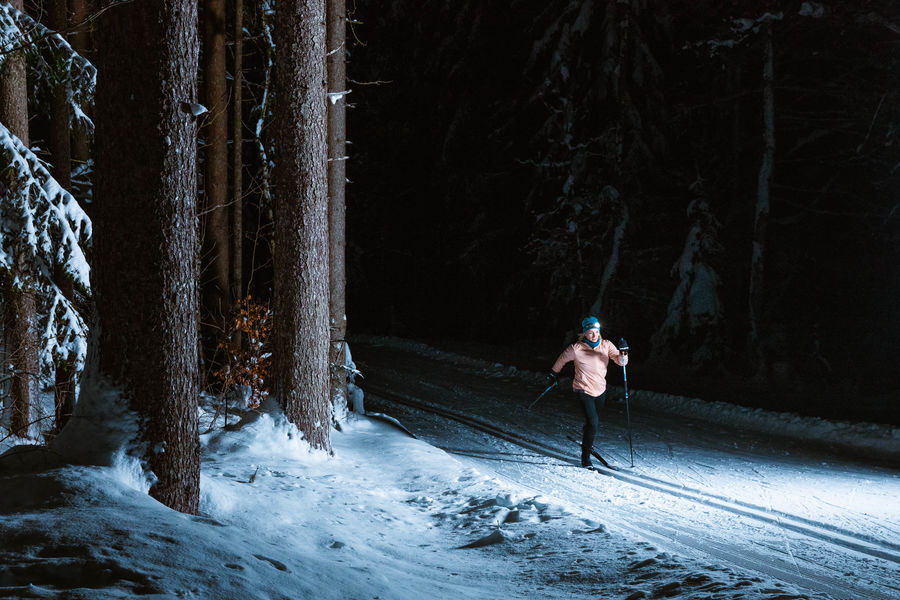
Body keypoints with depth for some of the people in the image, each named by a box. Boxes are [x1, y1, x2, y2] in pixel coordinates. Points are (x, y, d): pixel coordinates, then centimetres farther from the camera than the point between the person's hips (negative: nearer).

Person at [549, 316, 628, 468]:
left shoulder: (606, 345, -5)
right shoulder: (577, 349, -14)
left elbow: (621, 361, -10)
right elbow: (563, 358, 5)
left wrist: (623, 354, -32)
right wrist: (554, 373, 19)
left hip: (600, 390, 4)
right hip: (583, 391, -4)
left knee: (594, 422, 17)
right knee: (593, 423, -16)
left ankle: (586, 441, 46)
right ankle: (586, 457, -2)